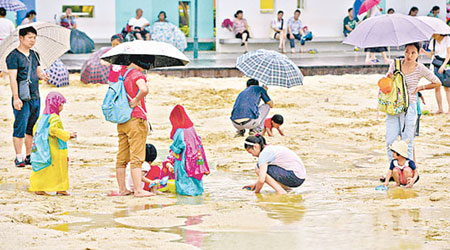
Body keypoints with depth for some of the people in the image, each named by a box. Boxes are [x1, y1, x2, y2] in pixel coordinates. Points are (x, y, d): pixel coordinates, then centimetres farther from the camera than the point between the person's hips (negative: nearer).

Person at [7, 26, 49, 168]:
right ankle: (19, 158, -3)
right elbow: (13, 78, -13)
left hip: (35, 97, 7)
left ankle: (29, 156, 16)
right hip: (22, 98, -7)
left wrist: (43, 76, -5)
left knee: (32, 129, 9)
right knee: (20, 128, -7)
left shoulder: (34, 55, 15)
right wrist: (16, 98, -20)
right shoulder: (14, 56, -7)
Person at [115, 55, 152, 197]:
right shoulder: (137, 75, -14)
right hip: (136, 119, -8)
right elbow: (144, 89, -33)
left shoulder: (121, 72, 11)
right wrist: (136, 101, -16)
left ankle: (122, 189, 15)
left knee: (122, 158, 10)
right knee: (137, 158, -6)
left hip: (121, 121, 8)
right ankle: (138, 190, -7)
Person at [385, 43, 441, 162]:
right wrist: (388, 76, -7)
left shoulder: (420, 69, -5)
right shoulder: (395, 64, 4)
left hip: (409, 107, -3)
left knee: (407, 143, -2)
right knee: (390, 141, 0)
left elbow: (437, 83, 6)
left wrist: (419, 88, 2)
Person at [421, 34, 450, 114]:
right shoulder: (433, 41, 8)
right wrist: (424, 51, -6)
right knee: (437, 87, -1)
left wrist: (443, 65, -18)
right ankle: (440, 108, 5)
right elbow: (431, 55, 13)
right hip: (437, 65, 4)